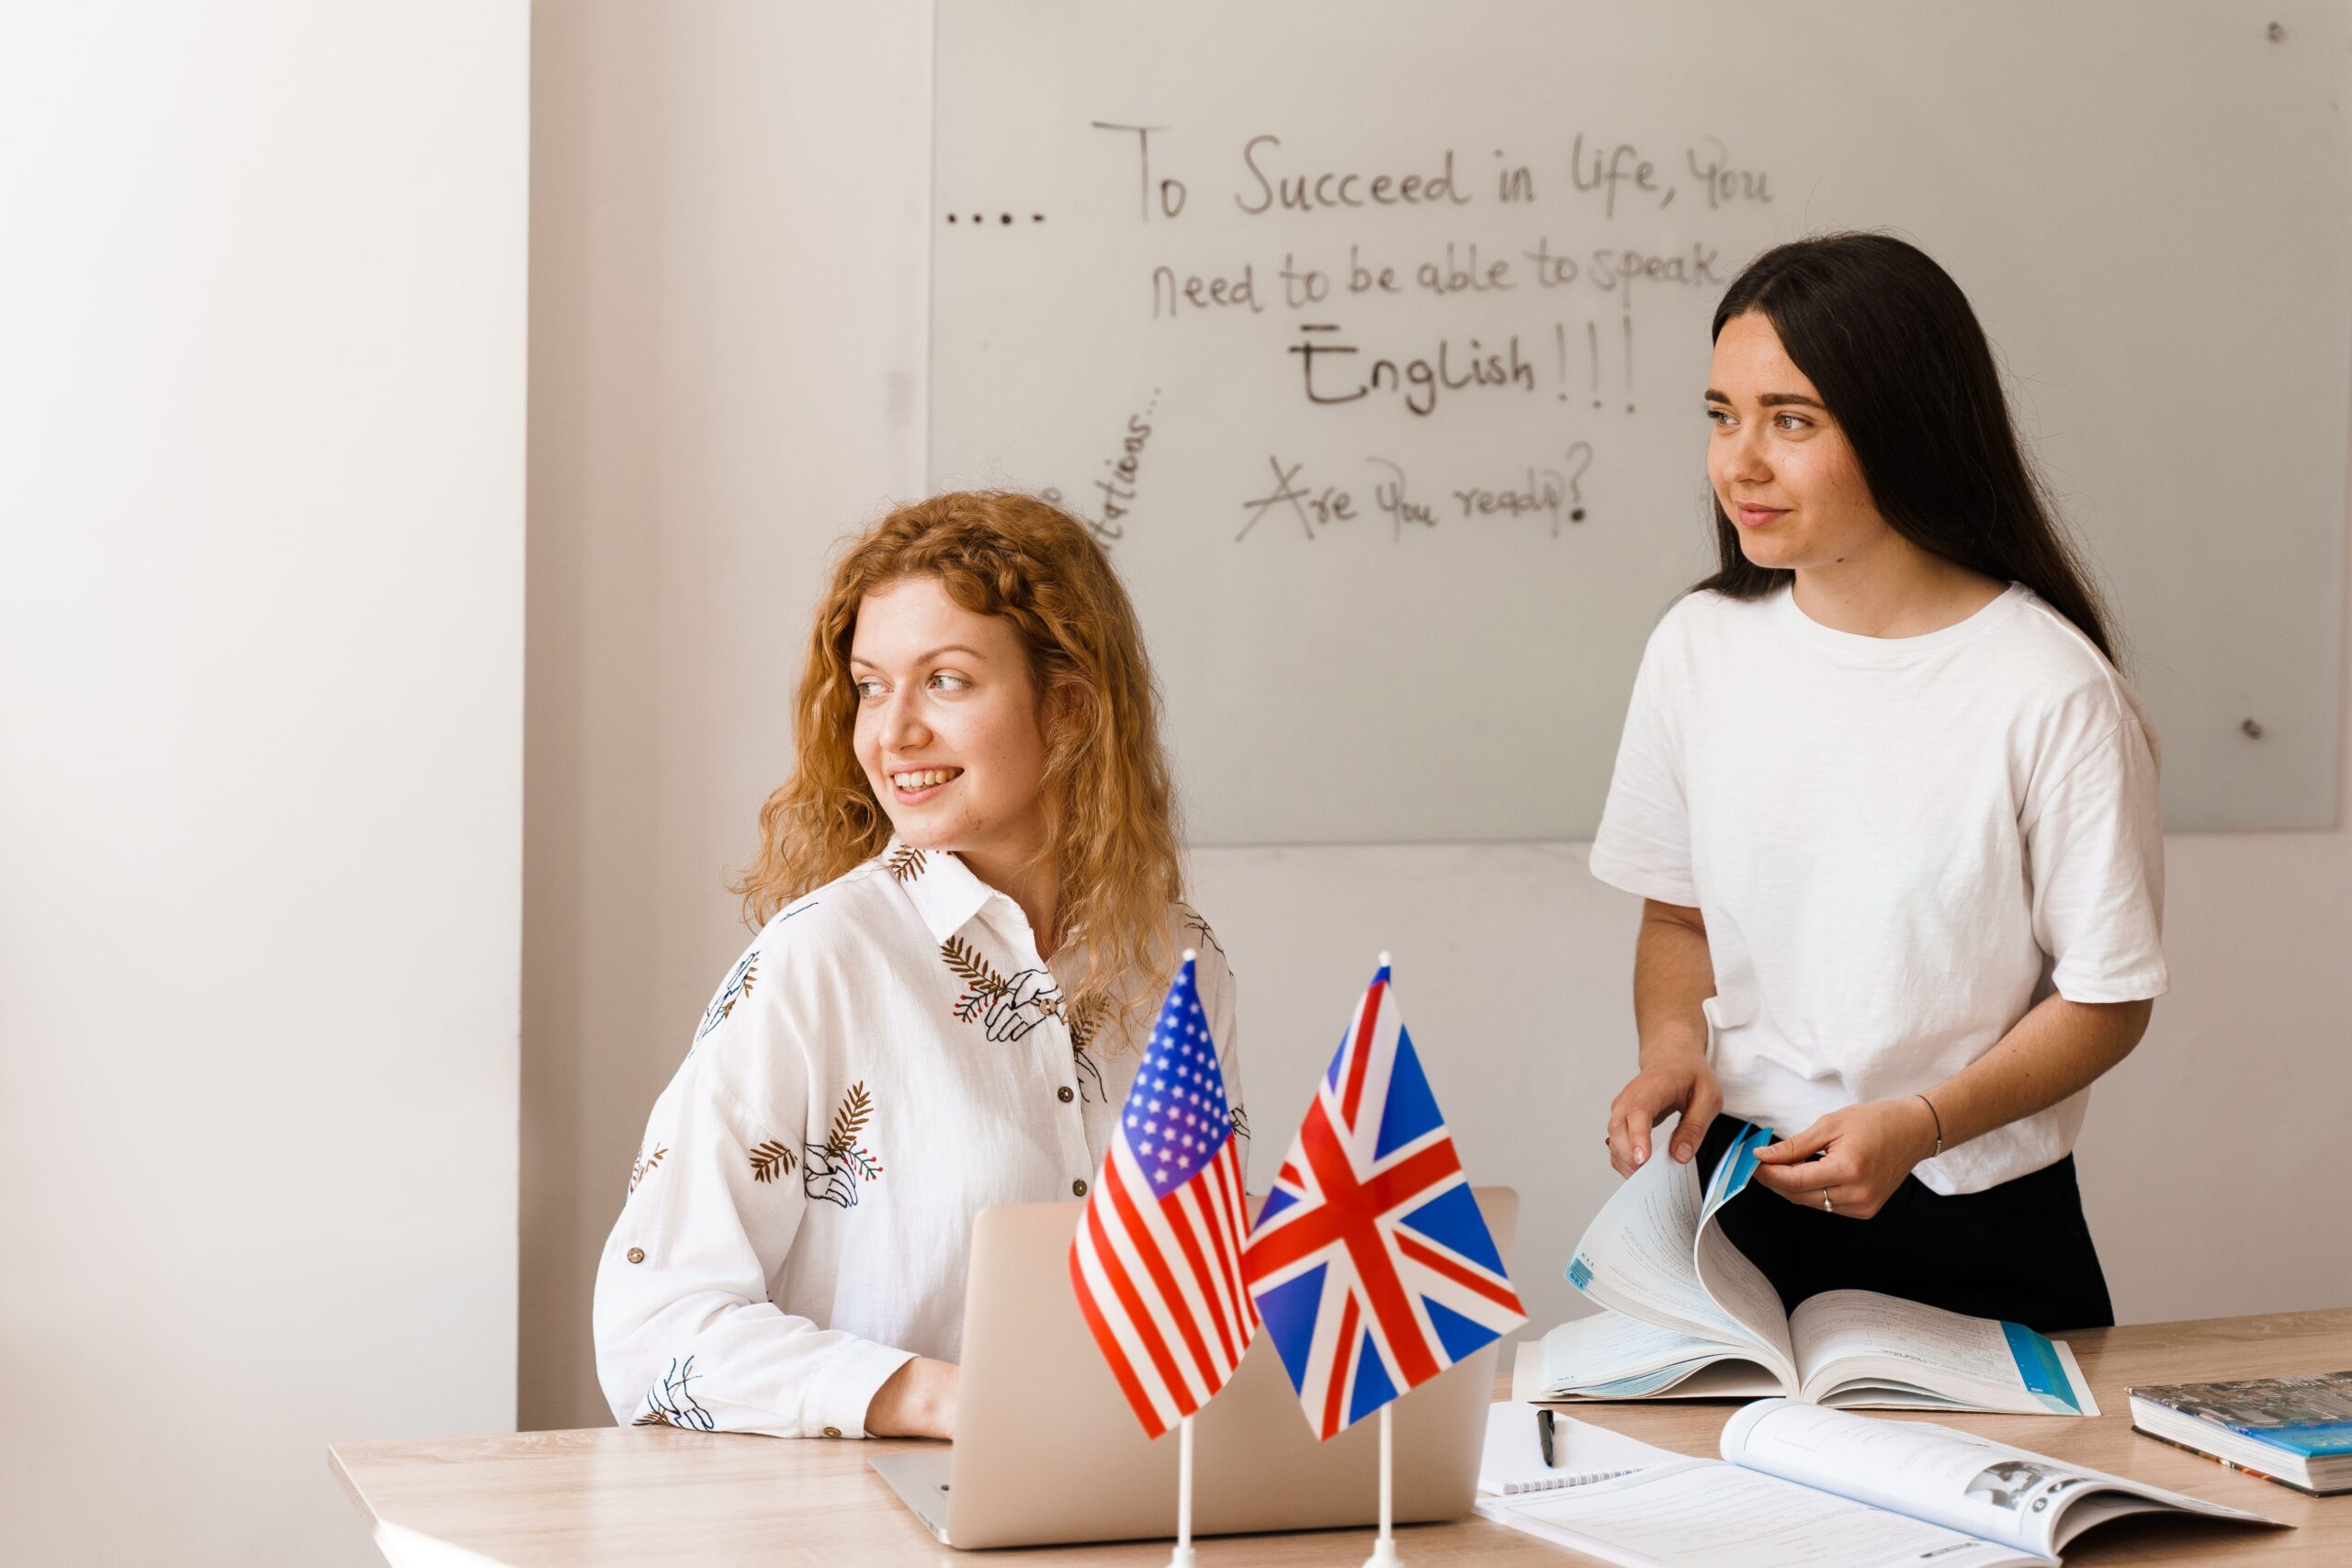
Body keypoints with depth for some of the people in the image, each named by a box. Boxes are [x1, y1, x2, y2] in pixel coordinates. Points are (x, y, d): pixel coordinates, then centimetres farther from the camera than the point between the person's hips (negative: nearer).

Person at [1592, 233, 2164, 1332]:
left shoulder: (2052, 692, -14)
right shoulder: (1700, 646, 2)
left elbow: (2109, 999, -7)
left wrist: (1919, 1124, -20)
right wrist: (1672, 1049, -7)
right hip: (1738, 1201, 3)